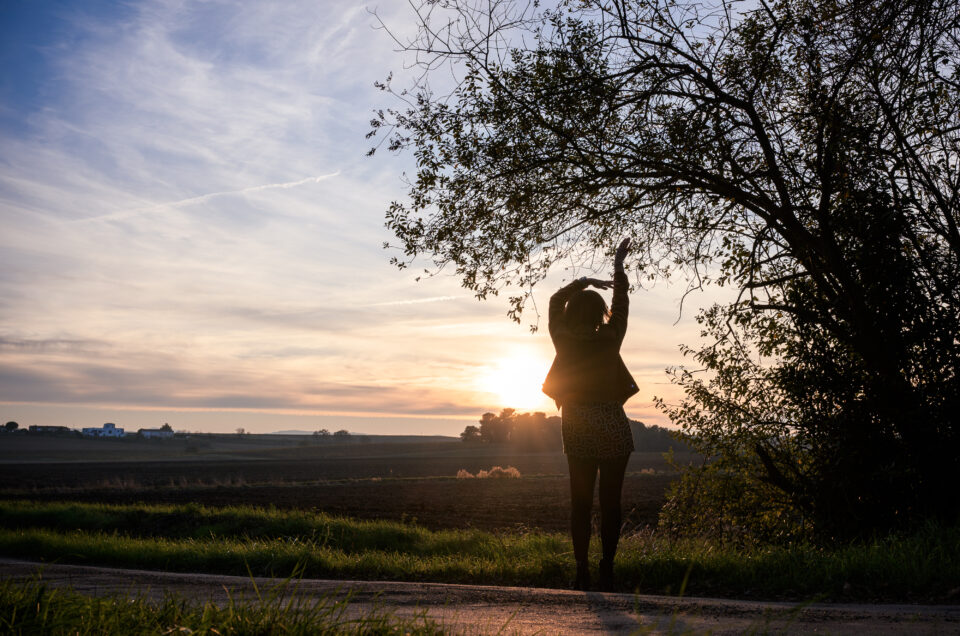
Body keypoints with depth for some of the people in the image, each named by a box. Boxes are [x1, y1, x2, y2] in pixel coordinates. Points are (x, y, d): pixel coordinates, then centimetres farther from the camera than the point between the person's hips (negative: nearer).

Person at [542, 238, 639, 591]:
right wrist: (619, 265, 22)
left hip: (577, 429, 2)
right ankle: (607, 570, 4)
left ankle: (582, 570, 3)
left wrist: (584, 282, 15)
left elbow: (555, 300, 16)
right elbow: (621, 304, 11)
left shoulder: (563, 339, -2)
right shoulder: (609, 339, -5)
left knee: (579, 502, 7)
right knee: (610, 501, 3)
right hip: (612, 429, -2)